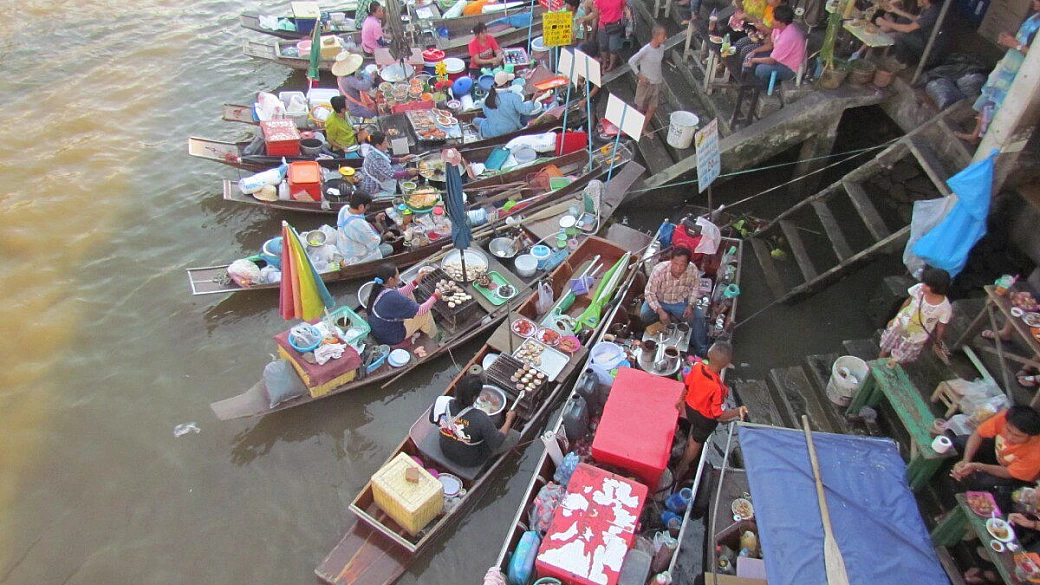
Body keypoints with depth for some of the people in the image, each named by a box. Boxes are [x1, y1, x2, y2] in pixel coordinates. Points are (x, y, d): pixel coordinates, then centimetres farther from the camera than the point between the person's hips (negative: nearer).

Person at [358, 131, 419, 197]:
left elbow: (387, 160, 13)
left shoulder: (375, 151, -6)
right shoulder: (376, 158, -33)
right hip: (372, 191, -9)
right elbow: (391, 174, -32)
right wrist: (408, 172, -23)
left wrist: (401, 160, 2)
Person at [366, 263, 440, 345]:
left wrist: (416, 281, 1)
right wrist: (435, 297, -11)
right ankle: (432, 334, 29)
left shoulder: (378, 288, -12)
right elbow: (421, 310, -25)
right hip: (390, 337, -8)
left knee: (408, 294, 13)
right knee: (425, 313, 1)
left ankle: (417, 326, 29)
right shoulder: (393, 298, -36)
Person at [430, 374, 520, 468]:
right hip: (470, 461, -5)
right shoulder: (480, 418, -39)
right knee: (515, 436, 6)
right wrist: (509, 419, -10)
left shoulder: (441, 402, -26)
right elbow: (496, 443, -23)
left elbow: (432, 420, -3)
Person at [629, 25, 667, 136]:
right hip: (645, 83, -5)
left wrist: (661, 76, 9)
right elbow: (631, 61, -15)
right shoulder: (646, 50, -22)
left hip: (657, 83, 5)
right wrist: (639, 75, -14)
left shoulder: (662, 48, -2)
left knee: (652, 108, 8)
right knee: (641, 107, 9)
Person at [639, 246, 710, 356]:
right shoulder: (659, 270, -30)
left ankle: (702, 352, 2)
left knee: (699, 317, -17)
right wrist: (660, 311, -32)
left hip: (681, 302, 2)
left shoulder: (693, 271, -21)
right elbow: (650, 293, -21)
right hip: (659, 301, -2)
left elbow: (694, 288, 0)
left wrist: (691, 305, -15)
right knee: (644, 315, -29)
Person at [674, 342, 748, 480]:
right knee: (696, 443, 25)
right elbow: (718, 416, -30)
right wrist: (738, 411, -18)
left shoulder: (697, 367, -25)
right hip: (706, 418, -4)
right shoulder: (717, 387, -42)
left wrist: (681, 400, 15)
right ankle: (682, 467, 48)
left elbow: (686, 385, -4)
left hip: (690, 408, 4)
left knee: (694, 426, 39)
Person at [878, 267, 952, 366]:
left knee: (897, 362, 14)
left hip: (915, 340, -3)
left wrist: (937, 343, 4)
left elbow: (941, 327, -12)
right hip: (899, 326, 3)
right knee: (885, 350, 23)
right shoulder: (919, 288, -24)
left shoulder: (945, 308, -30)